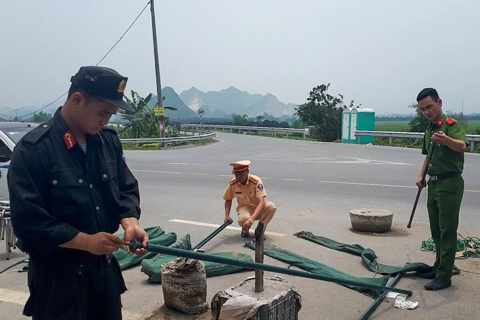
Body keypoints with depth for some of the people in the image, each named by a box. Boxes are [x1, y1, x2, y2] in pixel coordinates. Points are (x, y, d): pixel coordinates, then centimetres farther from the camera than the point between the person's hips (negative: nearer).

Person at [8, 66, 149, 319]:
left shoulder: (109, 141, 1)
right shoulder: (33, 149, -16)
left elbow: (126, 188, 7)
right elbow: (27, 219, -19)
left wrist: (129, 221, -13)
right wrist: (85, 241, -23)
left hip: (105, 267, 6)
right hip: (58, 275, -6)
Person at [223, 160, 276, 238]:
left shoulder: (256, 181, -25)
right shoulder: (232, 184, -15)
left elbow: (261, 203, -32)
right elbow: (228, 199, 5)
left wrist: (251, 219, -44)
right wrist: (227, 216, -11)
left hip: (258, 208, 0)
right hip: (245, 208, 0)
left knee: (271, 206, -33)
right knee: (243, 219, -37)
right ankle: (245, 230, 3)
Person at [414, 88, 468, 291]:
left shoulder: (451, 125, -13)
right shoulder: (429, 130, 13)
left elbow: (462, 146, -33)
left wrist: (446, 139, -53)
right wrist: (421, 176, 12)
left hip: (449, 184, -9)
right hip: (434, 184, 9)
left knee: (447, 232, -4)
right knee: (436, 231, 16)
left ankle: (444, 276, 2)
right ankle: (438, 268, 29)